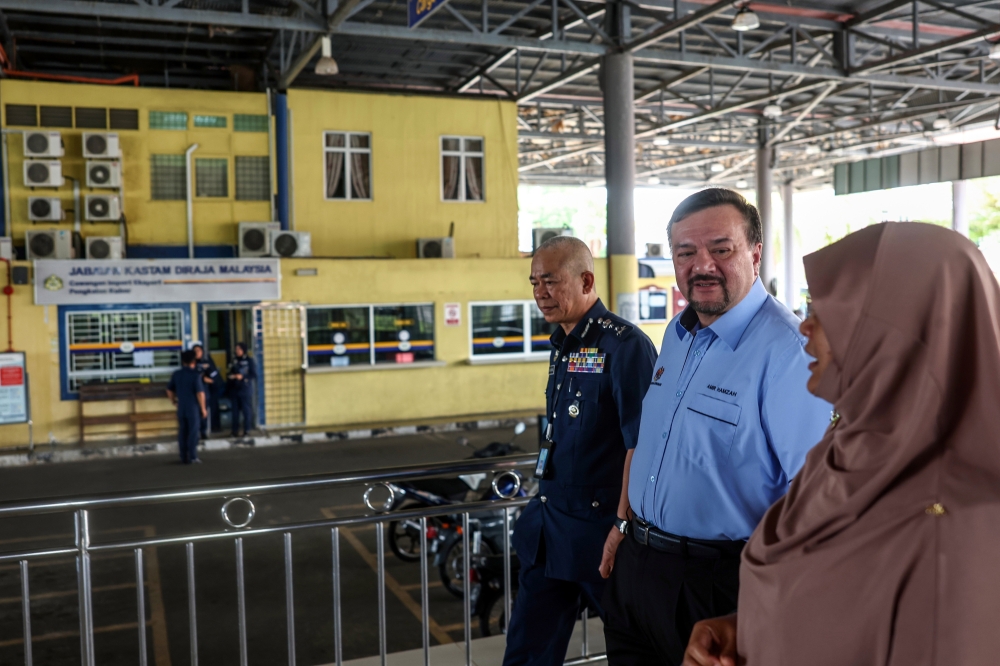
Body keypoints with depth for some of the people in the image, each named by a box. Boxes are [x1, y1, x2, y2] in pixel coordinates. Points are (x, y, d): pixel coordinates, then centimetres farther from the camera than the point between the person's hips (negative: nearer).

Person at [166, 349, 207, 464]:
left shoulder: (176, 374, 4)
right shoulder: (195, 375, -13)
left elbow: (169, 390, 12)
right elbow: (200, 393, -16)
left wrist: (174, 401, 27)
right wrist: (203, 408, -10)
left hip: (181, 408, 5)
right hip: (193, 408, -5)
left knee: (182, 432, 10)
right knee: (193, 431, 2)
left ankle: (184, 457, 13)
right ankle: (193, 456, 2)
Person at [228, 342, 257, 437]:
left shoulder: (249, 361, -3)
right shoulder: (234, 361, 10)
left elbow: (254, 375, -6)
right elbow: (230, 373, 20)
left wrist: (242, 377, -16)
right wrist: (231, 376, 1)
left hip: (246, 389, -4)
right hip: (235, 389, 4)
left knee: (247, 410, -3)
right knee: (235, 411, 6)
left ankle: (247, 430, 4)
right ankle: (235, 430, 12)